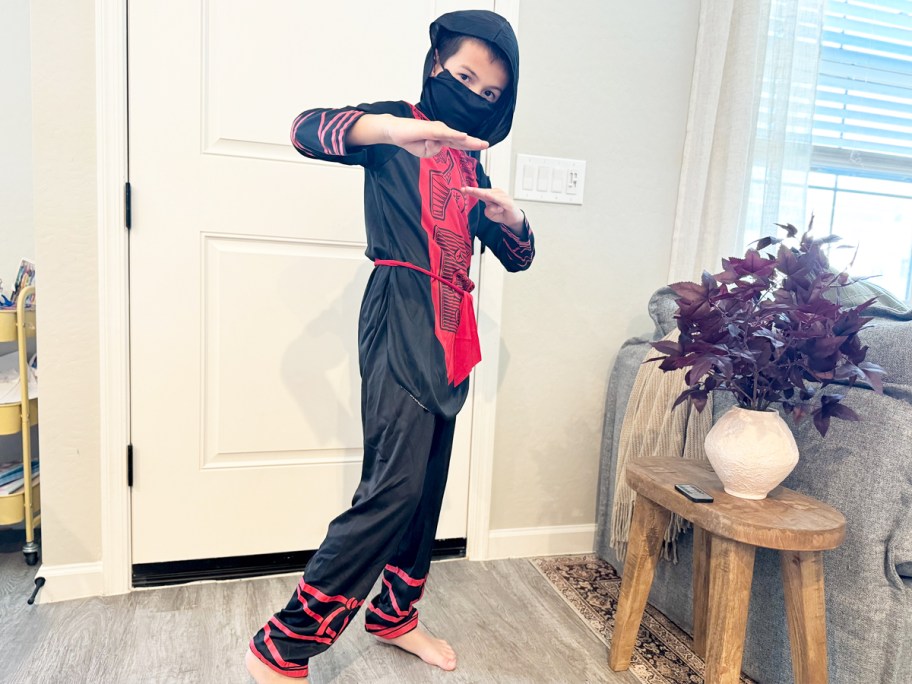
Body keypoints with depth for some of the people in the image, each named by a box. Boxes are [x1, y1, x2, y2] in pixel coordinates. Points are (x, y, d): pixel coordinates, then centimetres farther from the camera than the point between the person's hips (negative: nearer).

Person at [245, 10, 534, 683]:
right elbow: (308, 129, -17)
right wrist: (393, 127, -34)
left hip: (450, 337, 8)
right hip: (399, 324, -7)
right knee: (394, 487, -14)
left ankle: (395, 615, 30)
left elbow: (517, 257, 21)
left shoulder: (471, 163, 21)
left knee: (428, 484, 11)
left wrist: (511, 217, -2)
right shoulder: (396, 132, 3)